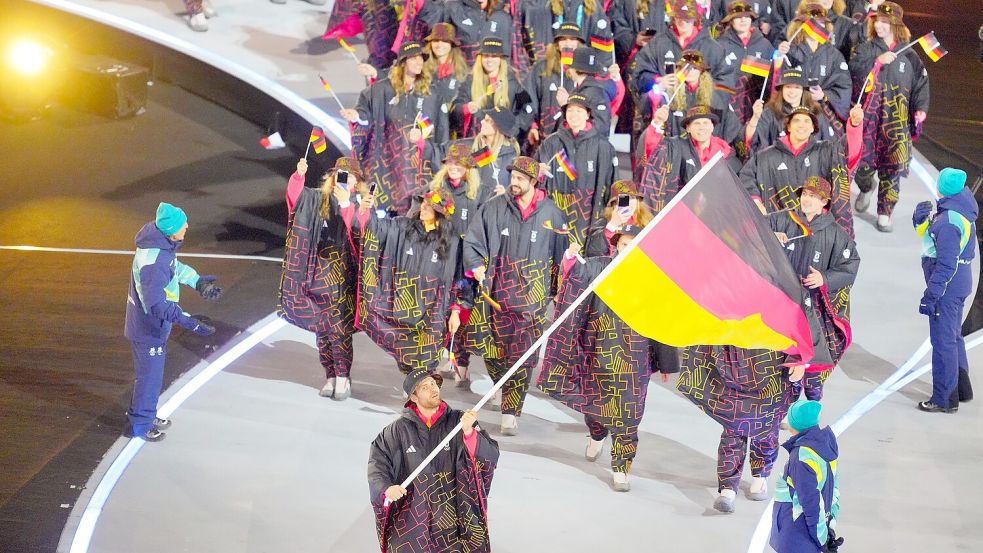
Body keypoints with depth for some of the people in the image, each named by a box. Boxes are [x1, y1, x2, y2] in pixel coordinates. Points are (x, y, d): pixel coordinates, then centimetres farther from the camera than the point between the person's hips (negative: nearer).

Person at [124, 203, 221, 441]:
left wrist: (198, 282, 21)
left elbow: (175, 267, 17)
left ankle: (145, 415, 43)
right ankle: (140, 425, 25)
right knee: (149, 375, 8)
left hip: (154, 325, 9)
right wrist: (187, 322, -40)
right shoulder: (153, 261, -35)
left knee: (152, 372, 25)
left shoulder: (163, 246, -5)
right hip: (149, 329, -9)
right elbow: (157, 303, -36)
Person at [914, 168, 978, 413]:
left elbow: (946, 264, -25)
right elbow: (929, 234, 19)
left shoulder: (948, 221, -24)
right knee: (953, 337, 22)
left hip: (947, 286, -10)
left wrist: (930, 296, -22)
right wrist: (921, 219, -2)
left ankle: (944, 399, 4)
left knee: (943, 341, -2)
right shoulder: (962, 211, 8)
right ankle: (961, 388, 34)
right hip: (960, 284, 10)